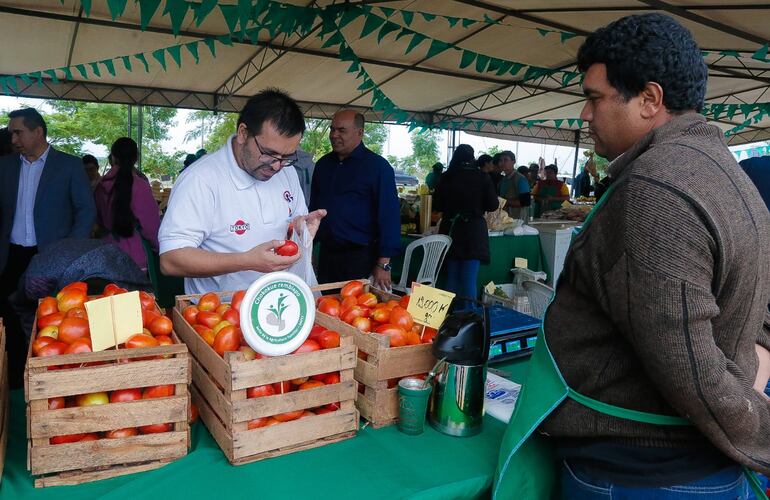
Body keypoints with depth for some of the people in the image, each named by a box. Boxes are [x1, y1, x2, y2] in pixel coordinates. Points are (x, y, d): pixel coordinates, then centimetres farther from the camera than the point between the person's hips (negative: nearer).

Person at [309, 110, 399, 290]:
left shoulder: (378, 166, -9)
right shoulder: (323, 164, 9)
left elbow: (388, 217, -13)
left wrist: (383, 265, -16)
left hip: (361, 257, -5)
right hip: (326, 254, 6)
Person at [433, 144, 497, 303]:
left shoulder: (446, 177, -3)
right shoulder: (482, 177, -5)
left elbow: (437, 205, 3)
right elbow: (493, 205, -1)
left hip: (451, 230, 2)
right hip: (474, 231, -1)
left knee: (452, 277, 13)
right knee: (469, 279, 2)